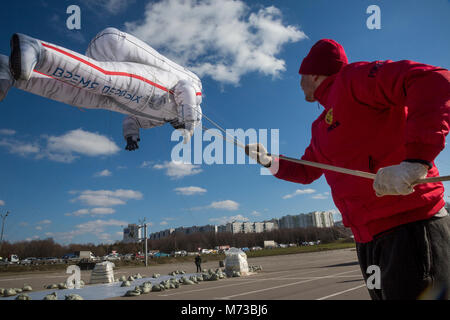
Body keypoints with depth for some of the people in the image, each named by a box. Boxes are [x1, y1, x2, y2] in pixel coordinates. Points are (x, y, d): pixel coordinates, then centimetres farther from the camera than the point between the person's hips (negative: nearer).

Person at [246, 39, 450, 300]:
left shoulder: (351, 77, -5)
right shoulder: (321, 126, 21)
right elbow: (306, 172, 35)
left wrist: (415, 160, -31)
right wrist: (269, 161, 23)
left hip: (409, 227, -9)